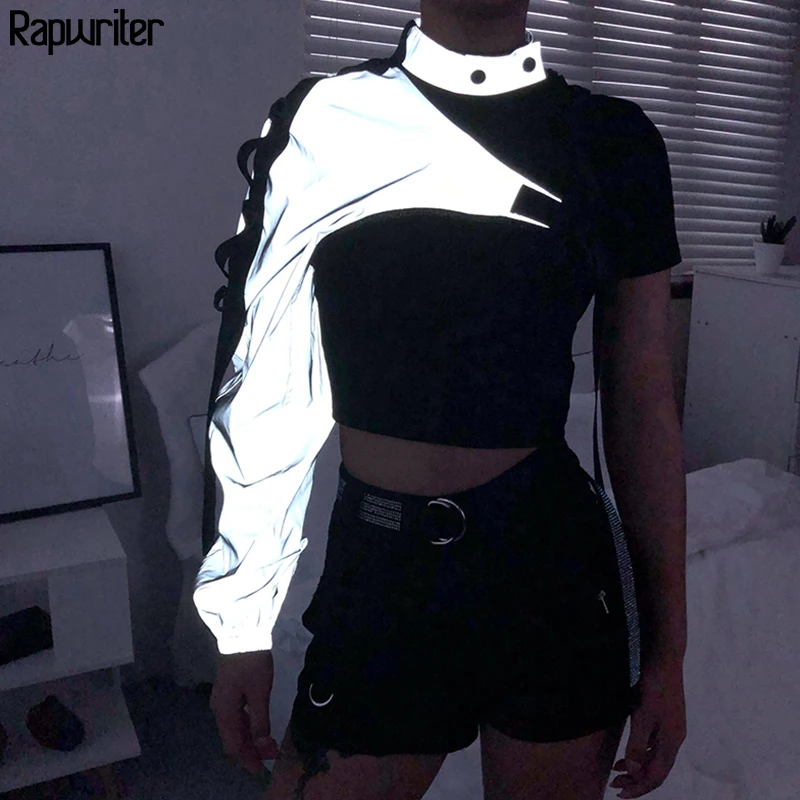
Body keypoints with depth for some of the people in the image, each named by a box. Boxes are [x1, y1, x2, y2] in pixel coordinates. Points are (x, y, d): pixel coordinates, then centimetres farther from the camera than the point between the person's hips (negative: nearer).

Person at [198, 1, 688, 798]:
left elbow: (642, 409, 2)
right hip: (381, 577, -1)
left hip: (558, 563, 2)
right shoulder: (323, 120, -2)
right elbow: (266, 395, -1)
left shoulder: (618, 143, 1)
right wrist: (242, 628, 3)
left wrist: (667, 645, 4)